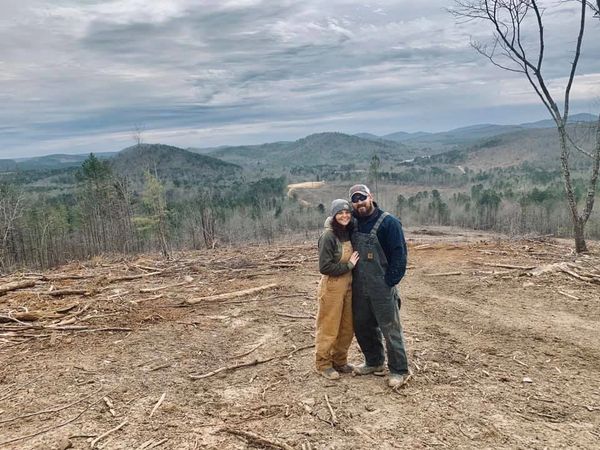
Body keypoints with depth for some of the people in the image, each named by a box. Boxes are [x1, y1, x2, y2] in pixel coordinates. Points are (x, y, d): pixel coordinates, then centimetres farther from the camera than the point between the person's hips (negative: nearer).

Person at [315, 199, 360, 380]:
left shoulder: (350, 233, 4)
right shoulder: (328, 236, -17)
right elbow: (324, 267, -20)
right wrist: (348, 265, -15)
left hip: (349, 285, 7)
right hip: (332, 286, -7)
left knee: (347, 327, 14)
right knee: (329, 328, 4)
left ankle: (339, 360, 31)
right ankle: (323, 364, 21)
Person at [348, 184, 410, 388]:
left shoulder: (388, 222, -12)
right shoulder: (354, 223, 8)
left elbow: (399, 254, -13)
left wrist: (390, 281, -15)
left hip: (382, 287, -7)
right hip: (359, 287, 7)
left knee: (390, 329, 0)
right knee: (362, 326, 15)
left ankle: (399, 371, 12)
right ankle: (374, 362, 33)